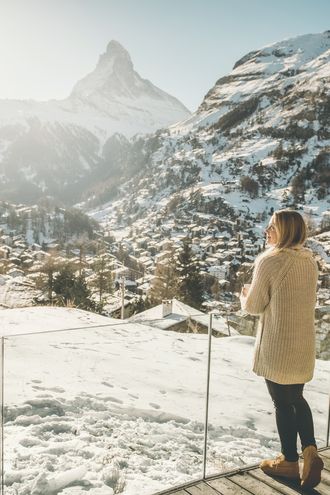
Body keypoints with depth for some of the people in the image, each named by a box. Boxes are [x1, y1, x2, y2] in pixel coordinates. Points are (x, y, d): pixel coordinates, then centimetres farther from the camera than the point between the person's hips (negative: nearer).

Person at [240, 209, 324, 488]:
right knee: (296, 397, 22)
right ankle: (311, 451, 12)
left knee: (282, 402, 9)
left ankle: (290, 461, 23)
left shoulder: (269, 261, -17)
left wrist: (245, 296, 10)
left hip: (277, 345, -6)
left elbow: (254, 306, -10)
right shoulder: (309, 261, 5)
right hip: (304, 343, 6)